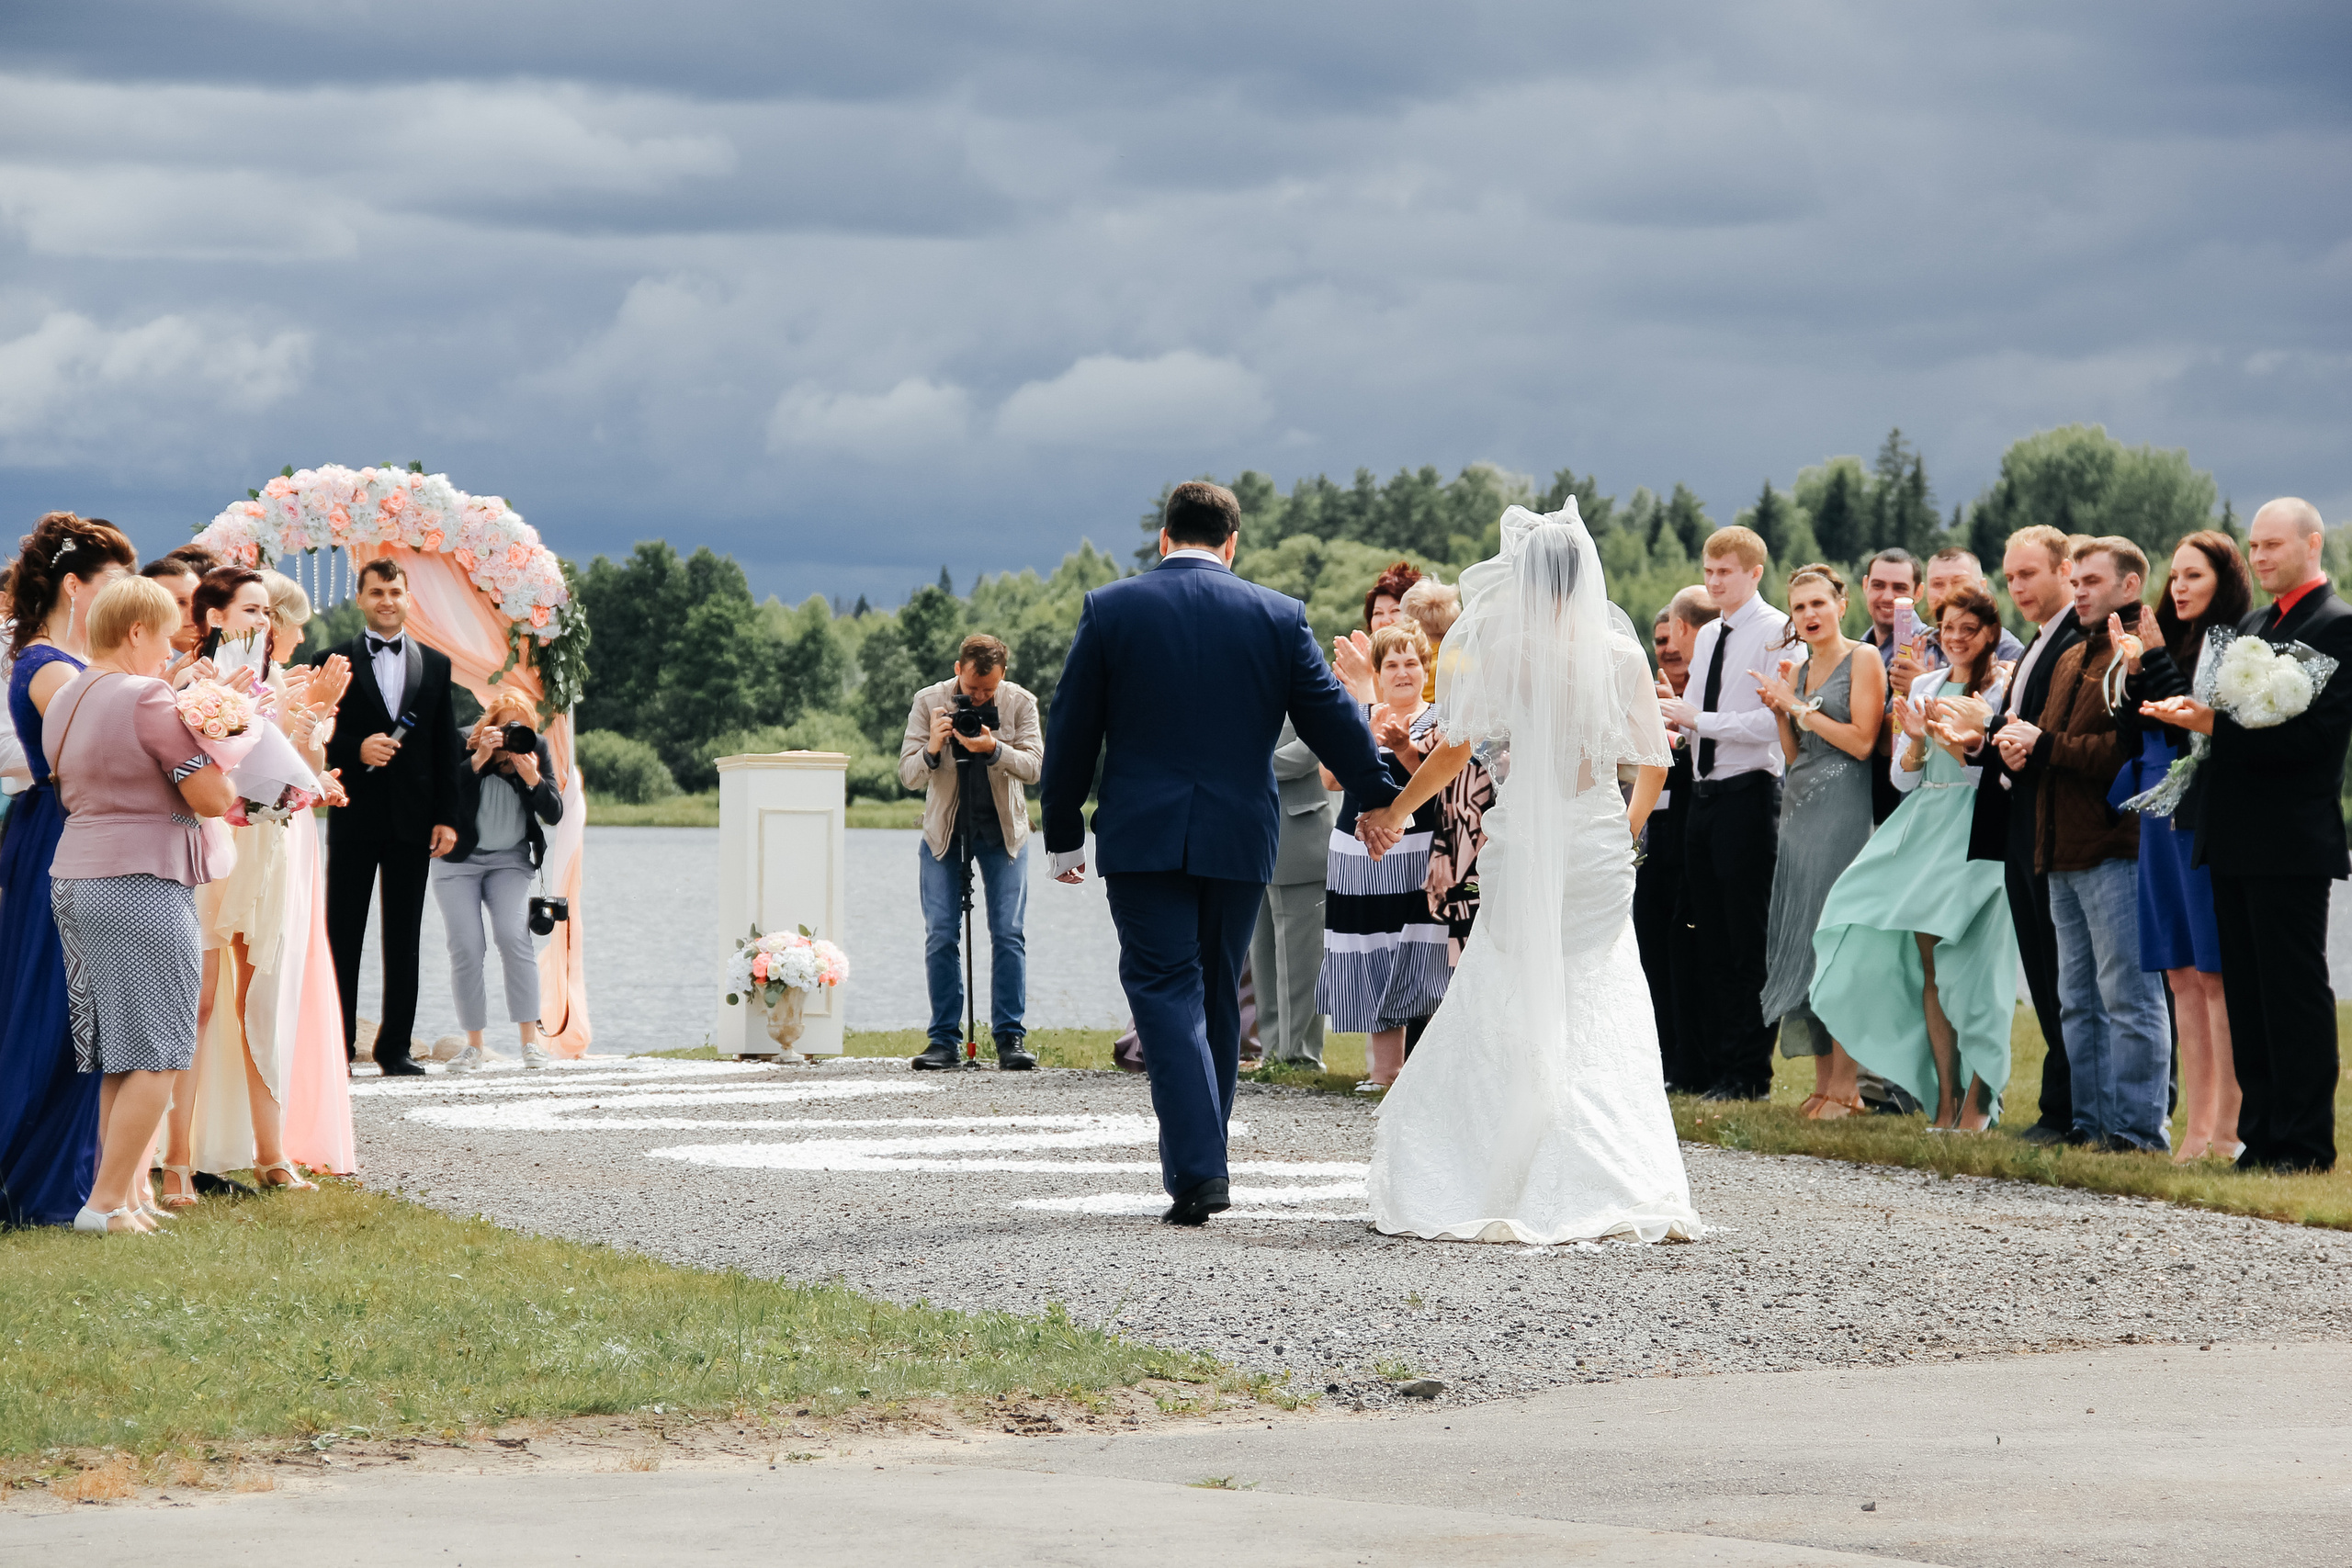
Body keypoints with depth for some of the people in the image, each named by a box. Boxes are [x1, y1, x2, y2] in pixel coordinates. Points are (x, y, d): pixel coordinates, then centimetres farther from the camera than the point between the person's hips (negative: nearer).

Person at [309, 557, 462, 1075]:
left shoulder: (436, 664, 11)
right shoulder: (332, 662, 4)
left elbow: (446, 748, 10)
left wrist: (447, 817, 3)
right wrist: (357, 749, -18)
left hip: (413, 820, 2)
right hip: (354, 818, -2)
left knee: (404, 938, 5)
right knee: (343, 935, -1)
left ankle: (394, 1047, 9)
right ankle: (338, 1046, 3)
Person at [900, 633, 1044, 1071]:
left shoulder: (1020, 703, -9)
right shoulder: (928, 702, -9)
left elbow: (1034, 766, -17)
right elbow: (908, 775, -12)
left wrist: (994, 749, -34)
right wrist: (931, 751, -32)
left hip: (1003, 828, 0)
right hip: (945, 829, 0)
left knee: (1008, 933, -6)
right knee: (941, 936, -5)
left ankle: (1010, 1038, -2)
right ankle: (946, 1040, 0)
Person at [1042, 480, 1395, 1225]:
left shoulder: (1109, 610, -1)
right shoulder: (1278, 617, 1)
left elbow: (1071, 733, 3)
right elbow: (1332, 720, 5)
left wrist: (1063, 836, 12)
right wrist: (1383, 801, 19)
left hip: (1141, 836, -2)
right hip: (1239, 837, 2)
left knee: (1167, 994, -4)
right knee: (1217, 997, 14)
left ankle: (1197, 1171, -17)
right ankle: (1198, 1161, 20)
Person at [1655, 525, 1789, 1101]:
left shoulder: (1776, 632, -9)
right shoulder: (1707, 637, 18)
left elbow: (1774, 720, -17)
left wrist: (1698, 719, -17)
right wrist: (1674, 718, 2)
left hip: (1748, 794, -8)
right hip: (1704, 791, 8)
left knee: (1749, 943, -5)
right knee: (1713, 941, 10)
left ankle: (1749, 1074, -1)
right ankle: (1718, 1066, 14)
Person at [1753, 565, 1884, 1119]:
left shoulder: (1863, 659, -4)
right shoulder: (1797, 669, 17)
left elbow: (1862, 741, -13)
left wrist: (1800, 707, -9)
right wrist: (1780, 710, 2)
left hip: (1842, 810, -8)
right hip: (1800, 810, 8)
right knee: (1802, 941, 4)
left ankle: (1845, 1084, -8)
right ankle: (1822, 1080, 8)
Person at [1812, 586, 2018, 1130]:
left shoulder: (2005, 689, -2)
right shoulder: (1924, 687, 14)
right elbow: (1904, 778, 14)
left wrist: (1960, 744, -20)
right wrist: (1917, 739, -5)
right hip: (1924, 832, 6)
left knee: (1968, 964, -10)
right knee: (1929, 965, 2)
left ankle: (1978, 1101, -2)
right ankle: (1945, 1101, 7)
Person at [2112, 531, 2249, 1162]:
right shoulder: (2169, 642, 14)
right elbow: (2130, 732, 14)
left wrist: (2153, 662, -15)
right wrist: (2132, 676, -1)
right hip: (2160, 818, 8)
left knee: (2217, 974, -6)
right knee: (2182, 975, 8)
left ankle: (2226, 1129, -4)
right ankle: (2196, 1126, 11)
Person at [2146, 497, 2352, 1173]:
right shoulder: (2251, 624, 19)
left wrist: (2216, 724, -22)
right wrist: (2189, 709, -4)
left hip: (2290, 841, -9)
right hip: (2235, 839, 9)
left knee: (2295, 991, -4)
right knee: (2247, 992, 10)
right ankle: (2261, 1136, 15)